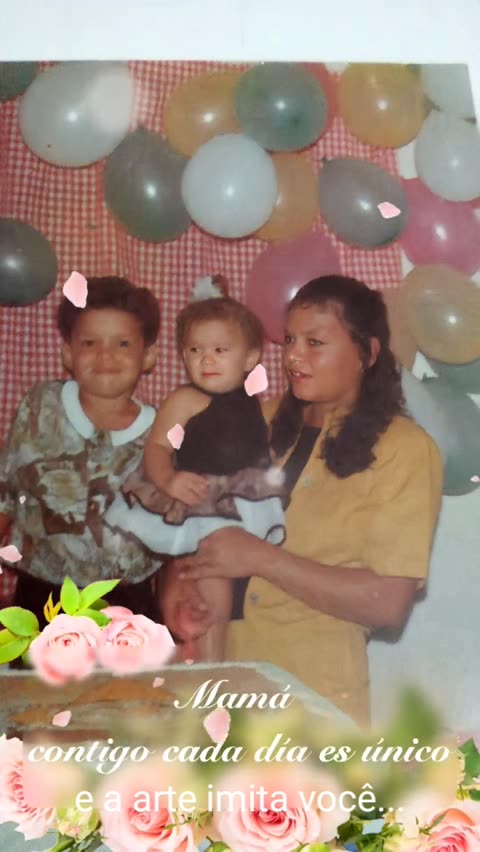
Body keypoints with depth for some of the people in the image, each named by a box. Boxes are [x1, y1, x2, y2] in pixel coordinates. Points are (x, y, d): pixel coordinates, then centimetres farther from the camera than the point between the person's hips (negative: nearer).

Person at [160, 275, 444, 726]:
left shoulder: (403, 449, -8)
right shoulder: (263, 421, 8)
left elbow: (389, 603, -14)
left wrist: (263, 559, -17)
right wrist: (178, 575, -7)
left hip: (312, 686, -3)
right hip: (217, 663, 4)